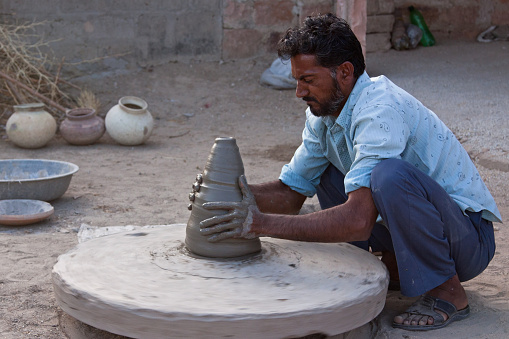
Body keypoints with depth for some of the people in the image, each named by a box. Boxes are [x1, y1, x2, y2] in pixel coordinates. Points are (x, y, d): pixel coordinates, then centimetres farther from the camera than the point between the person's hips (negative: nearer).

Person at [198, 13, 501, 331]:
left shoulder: (381, 110, -27)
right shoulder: (324, 110, 1)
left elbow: (358, 221, -36)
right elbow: (292, 191, 7)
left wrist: (263, 224, -34)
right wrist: (238, 193, -13)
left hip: (470, 237, -8)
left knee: (389, 173, -35)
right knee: (323, 168, 8)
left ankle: (448, 293, -15)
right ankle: (394, 268, 6)